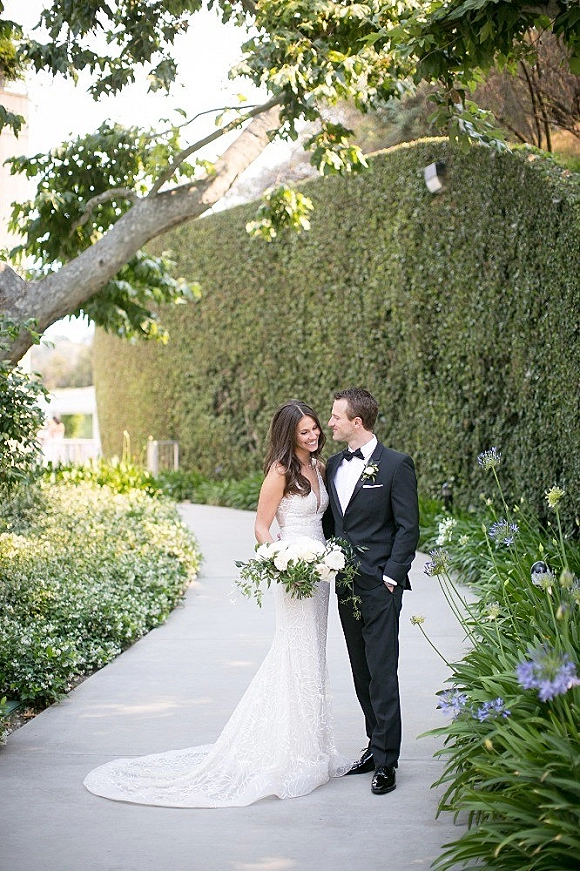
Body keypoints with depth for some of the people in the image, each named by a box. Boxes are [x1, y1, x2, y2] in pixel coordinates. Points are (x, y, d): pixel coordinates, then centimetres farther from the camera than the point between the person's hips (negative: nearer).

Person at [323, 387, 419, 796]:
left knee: (382, 673, -6)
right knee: (362, 671, 13)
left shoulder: (396, 465, -8)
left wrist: (391, 576, -14)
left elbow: (408, 527, -9)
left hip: (380, 586, -7)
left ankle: (386, 761, 1)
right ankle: (378, 744, 24)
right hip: (345, 583, 7)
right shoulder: (334, 466, 12)